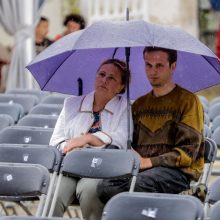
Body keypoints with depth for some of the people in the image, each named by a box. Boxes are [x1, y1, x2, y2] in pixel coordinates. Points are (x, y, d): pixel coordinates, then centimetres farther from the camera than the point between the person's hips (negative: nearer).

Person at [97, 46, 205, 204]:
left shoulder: (188, 101, 5)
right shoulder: (139, 104, 25)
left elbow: (188, 151, -3)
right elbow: (130, 142, 27)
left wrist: (149, 162, -13)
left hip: (178, 170, -5)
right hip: (140, 168, 5)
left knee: (139, 182, -38)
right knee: (106, 187, -28)